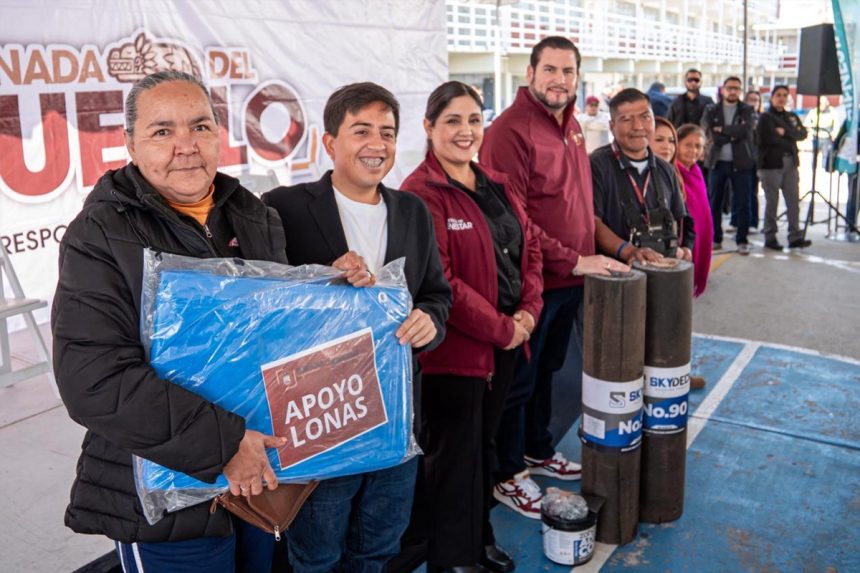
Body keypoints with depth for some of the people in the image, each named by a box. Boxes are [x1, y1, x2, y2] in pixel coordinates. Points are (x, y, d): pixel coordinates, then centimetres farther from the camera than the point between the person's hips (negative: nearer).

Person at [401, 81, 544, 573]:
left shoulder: (498, 186, 10)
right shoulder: (421, 194, -15)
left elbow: (530, 248, 12)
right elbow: (438, 282, -21)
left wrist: (527, 314, -3)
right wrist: (501, 328, -15)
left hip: (506, 341, 8)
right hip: (455, 347, -7)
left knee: (485, 444, 20)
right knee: (455, 454, 7)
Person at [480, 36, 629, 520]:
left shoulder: (571, 126, 10)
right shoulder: (511, 130, -18)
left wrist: (591, 253, 9)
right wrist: (574, 261, -21)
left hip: (570, 280, 8)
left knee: (547, 369, 23)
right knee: (518, 379, 7)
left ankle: (538, 450, 42)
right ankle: (508, 475, 24)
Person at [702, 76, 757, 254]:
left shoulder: (747, 111, 7)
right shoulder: (711, 111, 8)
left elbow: (745, 130, -12)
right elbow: (710, 134, -6)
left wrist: (722, 129, -8)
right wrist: (732, 135, -11)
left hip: (741, 163, -1)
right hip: (717, 162, 1)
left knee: (742, 204, -1)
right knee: (714, 203, 5)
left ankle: (742, 241, 5)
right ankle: (715, 239, 15)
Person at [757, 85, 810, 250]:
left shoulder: (792, 117, 19)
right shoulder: (766, 117, 1)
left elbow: (802, 134, 4)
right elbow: (771, 139, -12)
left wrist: (785, 132, -10)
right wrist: (790, 144, -3)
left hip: (790, 164, 5)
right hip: (771, 163, -5)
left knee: (793, 201, -1)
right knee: (772, 202, -2)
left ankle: (795, 236, 1)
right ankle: (770, 237, 4)